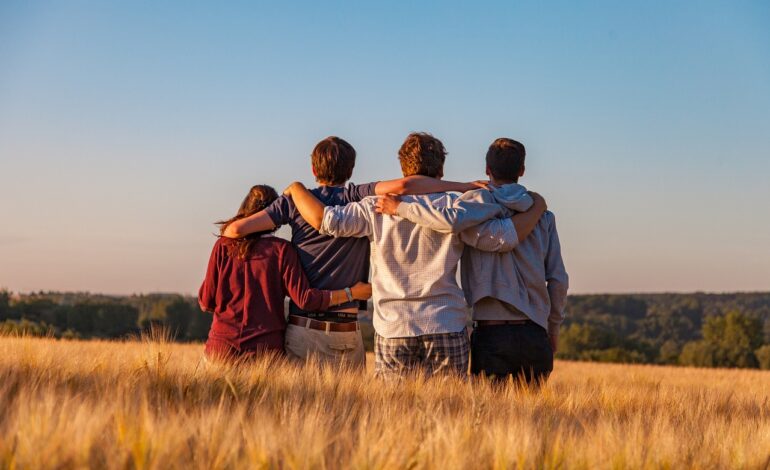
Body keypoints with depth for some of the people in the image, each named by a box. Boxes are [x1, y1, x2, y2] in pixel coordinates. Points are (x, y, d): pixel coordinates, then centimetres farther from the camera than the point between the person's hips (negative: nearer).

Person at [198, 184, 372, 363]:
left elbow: (206, 302, 4)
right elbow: (304, 298, -8)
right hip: (266, 347, -1)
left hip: (222, 345, 1)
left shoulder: (224, 246, 3)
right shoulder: (281, 249, -2)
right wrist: (351, 293, 0)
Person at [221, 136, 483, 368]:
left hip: (302, 329, 1)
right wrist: (465, 186, -14)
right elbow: (402, 186, -18)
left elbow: (236, 229, -1)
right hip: (346, 332, -1)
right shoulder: (358, 198, -1)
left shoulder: (295, 201, 4)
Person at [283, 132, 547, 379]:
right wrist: (537, 208, 14)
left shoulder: (377, 208, 1)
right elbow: (505, 237, -3)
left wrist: (296, 189, 14)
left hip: (393, 330, 1)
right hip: (447, 330, 0)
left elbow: (324, 219, -5)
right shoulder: (455, 208, 0)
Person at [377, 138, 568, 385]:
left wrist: (400, 207, -11)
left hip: (491, 332, -3)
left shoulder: (479, 200, -1)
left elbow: (451, 220, -24)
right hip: (534, 334, 3)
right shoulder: (543, 215, 9)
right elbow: (558, 279, 8)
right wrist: (553, 327, 20)